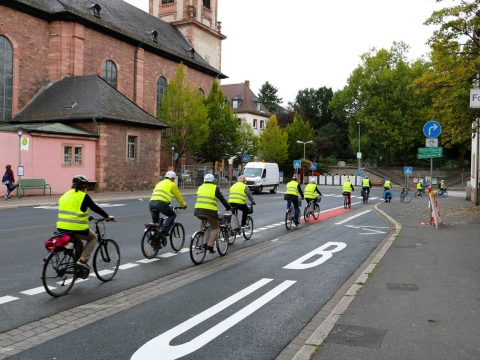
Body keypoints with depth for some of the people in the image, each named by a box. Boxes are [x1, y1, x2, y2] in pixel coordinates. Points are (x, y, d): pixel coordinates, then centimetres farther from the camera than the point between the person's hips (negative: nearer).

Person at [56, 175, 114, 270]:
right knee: (93, 238, 19)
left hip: (62, 228, 7)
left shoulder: (65, 195, 17)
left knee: (78, 239, 33)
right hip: (77, 228, -7)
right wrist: (107, 216, 13)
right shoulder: (84, 196, -4)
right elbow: (95, 208, 1)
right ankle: (83, 259, 2)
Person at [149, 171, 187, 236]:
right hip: (161, 203, -6)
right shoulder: (172, 184, 14)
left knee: (155, 221, 23)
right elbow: (178, 196, 19)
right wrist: (183, 205, 33)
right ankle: (165, 229, -3)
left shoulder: (159, 183, 32)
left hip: (151, 202, 6)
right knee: (172, 215, 14)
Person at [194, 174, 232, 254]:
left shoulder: (200, 187, 18)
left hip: (198, 211, 5)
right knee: (215, 228, 11)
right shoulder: (215, 188, 4)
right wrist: (229, 207, 20)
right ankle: (210, 246, -3)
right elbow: (222, 199, 7)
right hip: (210, 211, -5)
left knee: (203, 221, 34)